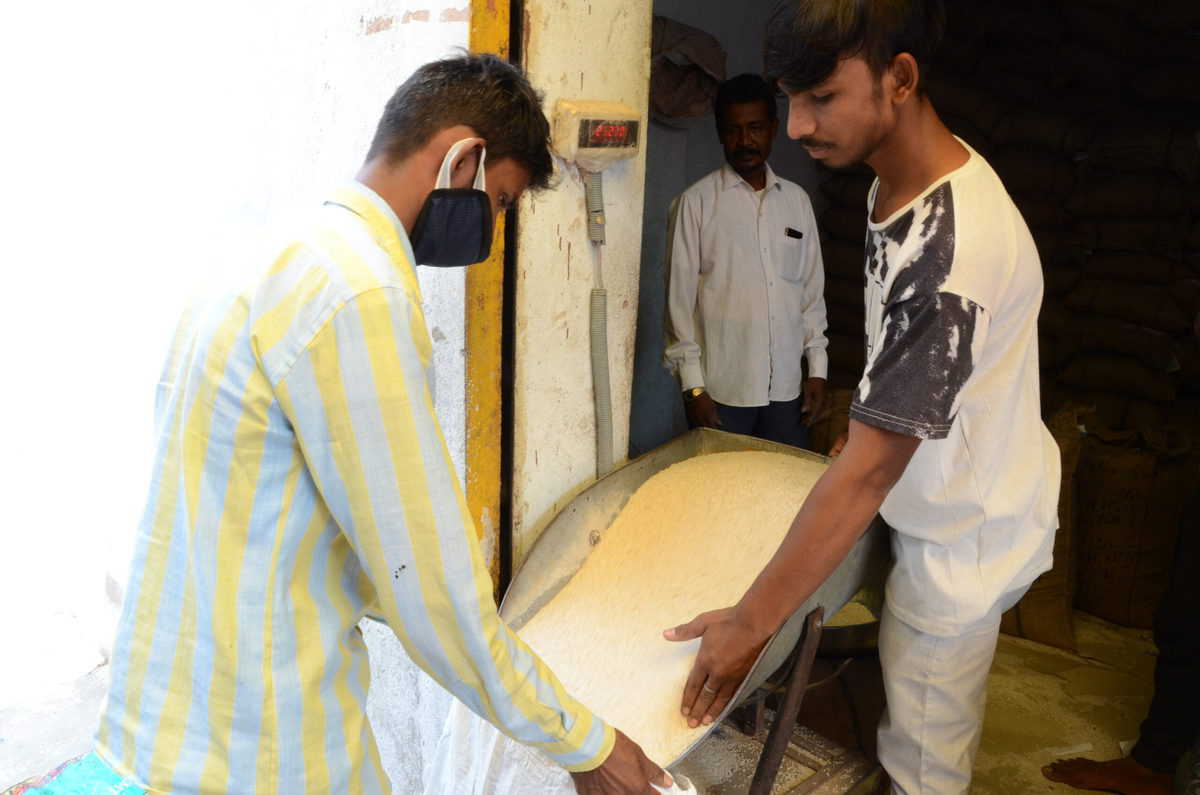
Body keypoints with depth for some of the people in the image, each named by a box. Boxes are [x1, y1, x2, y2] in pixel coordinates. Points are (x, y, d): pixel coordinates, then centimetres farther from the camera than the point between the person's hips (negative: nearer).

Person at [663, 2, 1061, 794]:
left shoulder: (950, 250, -35)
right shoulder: (906, 183, -5)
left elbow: (868, 470, -33)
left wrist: (752, 620, -27)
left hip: (965, 533, -8)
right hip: (943, 499, 9)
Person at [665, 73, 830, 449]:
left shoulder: (797, 199, 10)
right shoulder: (697, 201, -4)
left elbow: (813, 289, 13)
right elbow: (680, 298, -5)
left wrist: (818, 369, 8)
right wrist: (693, 386, -8)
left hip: (787, 387, 4)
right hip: (721, 389, -4)